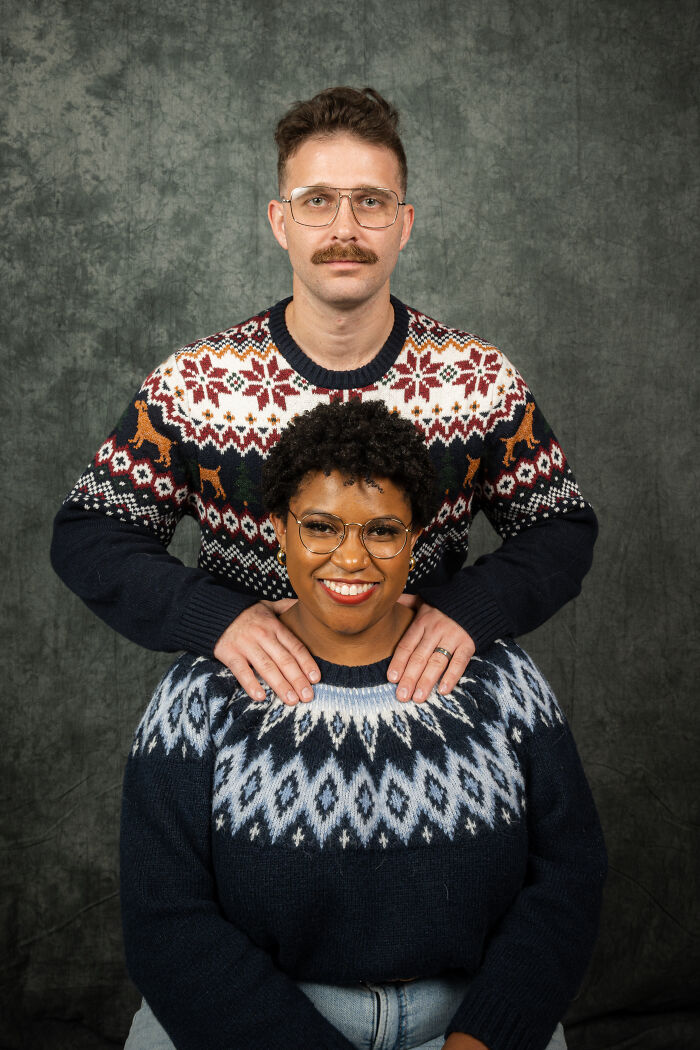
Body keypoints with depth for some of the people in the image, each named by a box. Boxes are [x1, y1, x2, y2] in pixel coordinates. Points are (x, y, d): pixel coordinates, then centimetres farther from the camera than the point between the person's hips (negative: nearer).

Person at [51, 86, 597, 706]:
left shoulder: (482, 378, -5)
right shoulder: (193, 384, -8)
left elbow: (564, 530, 3)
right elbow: (89, 535, -2)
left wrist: (471, 606, -17)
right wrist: (215, 615, -18)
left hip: (427, 692, 0)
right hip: (254, 701, 0)